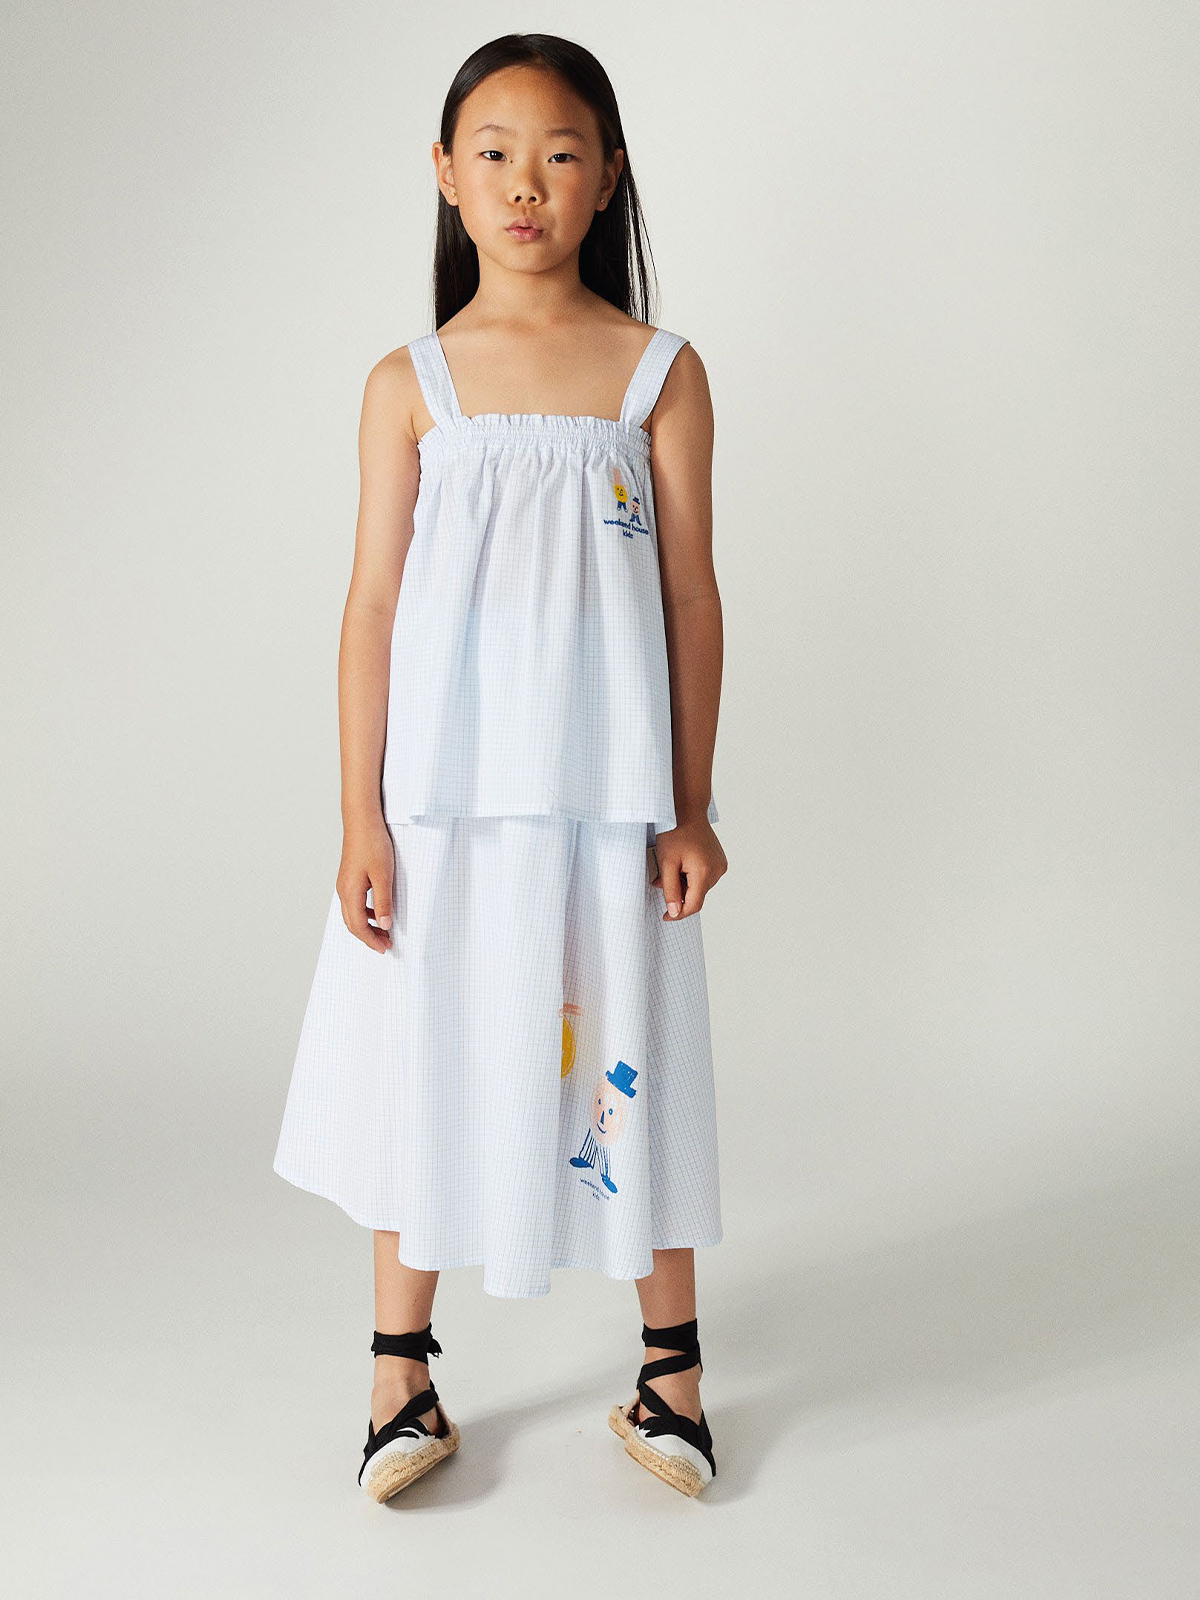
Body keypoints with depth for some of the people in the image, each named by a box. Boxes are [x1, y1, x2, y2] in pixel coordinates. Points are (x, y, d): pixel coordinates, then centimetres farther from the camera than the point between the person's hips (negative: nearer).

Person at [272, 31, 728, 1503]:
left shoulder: (660, 372, 2)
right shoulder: (410, 383, 3)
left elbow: (691, 599, 2)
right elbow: (372, 604, 1)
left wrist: (690, 809, 0)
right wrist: (359, 816, -3)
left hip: (607, 791, 0)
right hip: (440, 790, 1)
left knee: (626, 1056, 8)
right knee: (423, 1053, 8)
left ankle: (669, 1364, 27)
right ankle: (404, 1374, 25)